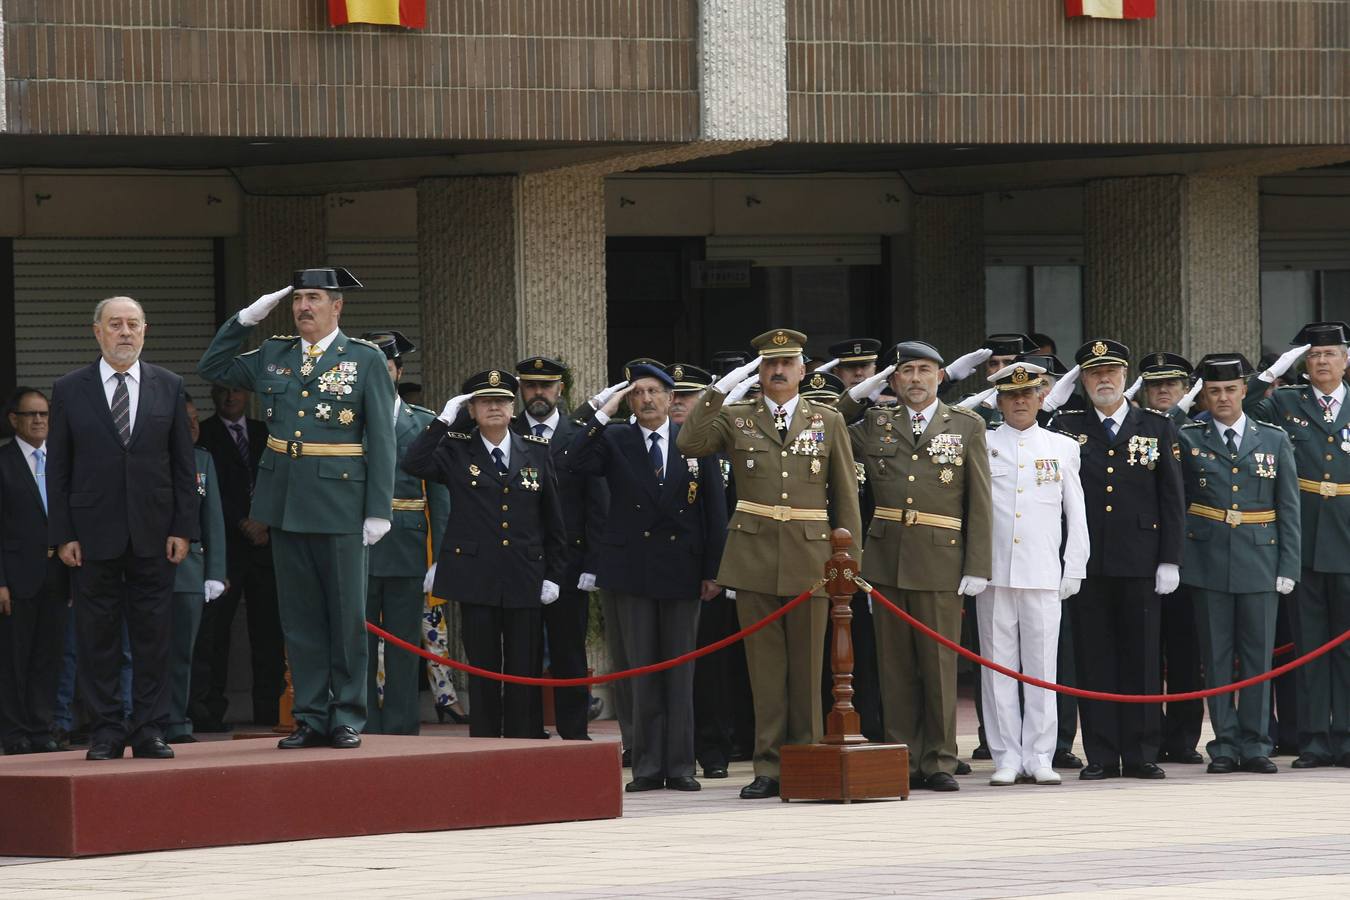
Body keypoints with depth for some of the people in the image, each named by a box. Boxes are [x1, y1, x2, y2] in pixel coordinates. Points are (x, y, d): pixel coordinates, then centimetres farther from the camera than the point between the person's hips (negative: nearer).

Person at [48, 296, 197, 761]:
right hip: (94, 535, -1)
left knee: (153, 636, 2)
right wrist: (62, 534, -4)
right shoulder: (70, 390, 3)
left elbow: (183, 464, 7)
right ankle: (106, 731, 8)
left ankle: (150, 730, 7)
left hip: (153, 535, 1)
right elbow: (58, 469, 3)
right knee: (98, 639, 2)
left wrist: (183, 529, 0)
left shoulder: (169, 387, 7)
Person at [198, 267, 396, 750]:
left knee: (347, 615, 1)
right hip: (285, 505, 4)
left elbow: (381, 439, -4)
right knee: (300, 617, 7)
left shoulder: (366, 360, -1)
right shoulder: (272, 356, 11)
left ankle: (347, 719, 7)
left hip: (340, 505, -4)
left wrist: (379, 509, -9)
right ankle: (310, 718, 11)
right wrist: (246, 318, 7)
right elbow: (212, 367, 20)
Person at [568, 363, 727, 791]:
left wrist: (713, 570, -1)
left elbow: (714, 510, 4)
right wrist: (602, 414, -15)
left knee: (680, 670, 4)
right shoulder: (614, 439, 5)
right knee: (642, 669, 2)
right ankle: (648, 766, 5)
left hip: (682, 569, 0)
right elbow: (576, 463, -14)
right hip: (633, 569, 0)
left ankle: (680, 766, 7)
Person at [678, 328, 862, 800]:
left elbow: (846, 496, 9)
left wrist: (850, 561, 3)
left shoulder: (829, 422, 9)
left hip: (809, 559, 0)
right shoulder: (734, 418, 8)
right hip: (753, 558, 0)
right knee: (765, 666, 2)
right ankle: (768, 766, 5)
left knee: (806, 665, 2)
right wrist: (719, 390, -13)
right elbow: (689, 443, -9)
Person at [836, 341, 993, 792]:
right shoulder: (875, 425, 13)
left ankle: (939, 763, 4)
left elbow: (979, 502, 3)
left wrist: (977, 566, -4)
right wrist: (856, 394, 7)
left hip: (941, 560, -2)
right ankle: (902, 761, 8)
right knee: (895, 666, 4)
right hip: (887, 561, 2)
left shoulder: (967, 426, 7)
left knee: (939, 665, -1)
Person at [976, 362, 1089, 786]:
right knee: (999, 668, 0)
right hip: (993, 574, 0)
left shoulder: (1062, 448, 11)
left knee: (1042, 669, 0)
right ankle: (1007, 757, 4)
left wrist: (1074, 570, 6)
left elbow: (1076, 514, 12)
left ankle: (1039, 756, 4)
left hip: (1043, 575, 0)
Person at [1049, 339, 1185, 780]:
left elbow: (1172, 500, 6)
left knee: (1141, 657, 1)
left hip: (1140, 562, 0)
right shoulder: (1065, 427, 7)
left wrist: (1170, 560, -1)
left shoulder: (1157, 428, 8)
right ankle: (1101, 755, 4)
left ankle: (1140, 755, 6)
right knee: (1094, 660, 1)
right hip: (1086, 561, 0)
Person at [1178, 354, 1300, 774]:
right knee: (1216, 657, 2)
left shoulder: (1274, 440, 7)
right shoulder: (1188, 440, 4)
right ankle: (1225, 744, 7)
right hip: (1209, 562, 0)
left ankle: (1255, 744, 7)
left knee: (1258, 655, 1)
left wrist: (1288, 566, 0)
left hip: (1260, 562, 0)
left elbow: (1289, 509, 7)